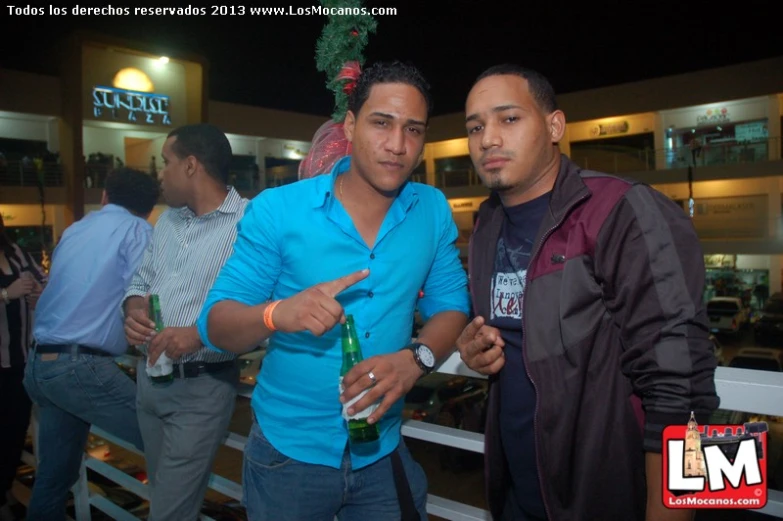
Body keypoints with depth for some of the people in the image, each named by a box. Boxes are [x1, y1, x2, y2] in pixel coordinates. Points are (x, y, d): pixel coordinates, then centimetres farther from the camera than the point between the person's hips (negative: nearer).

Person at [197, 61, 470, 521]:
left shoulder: (434, 211, -4)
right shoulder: (277, 210, -14)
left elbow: (452, 305, -2)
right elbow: (215, 326, -12)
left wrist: (415, 359, -23)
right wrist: (278, 313, -34)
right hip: (287, 452, -1)